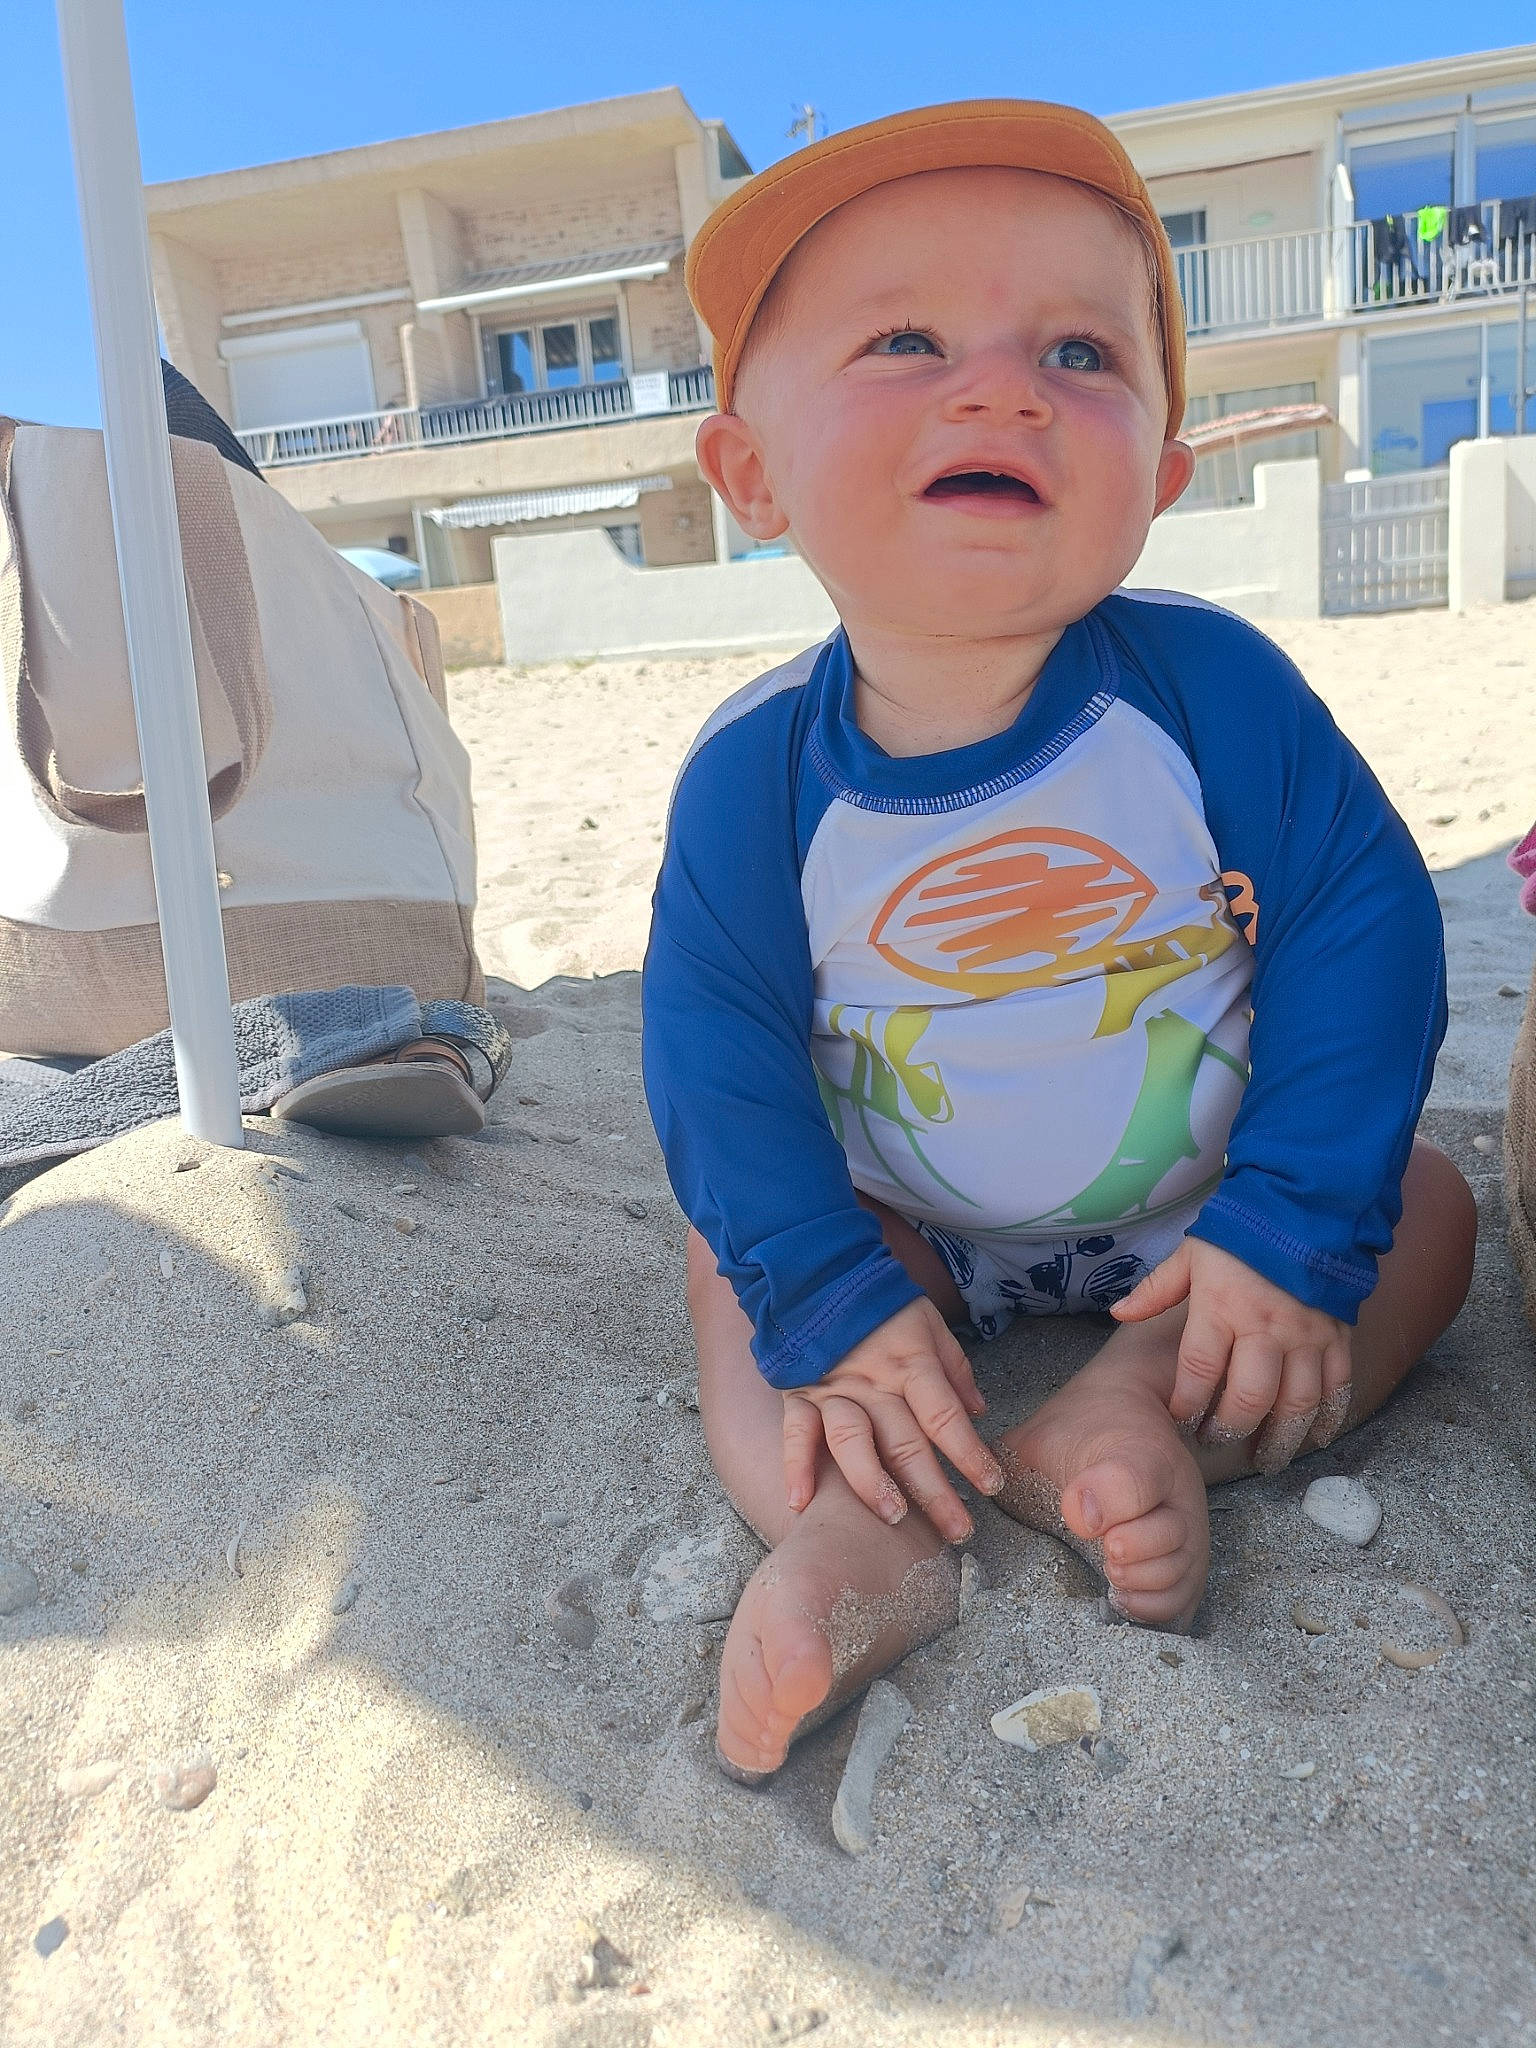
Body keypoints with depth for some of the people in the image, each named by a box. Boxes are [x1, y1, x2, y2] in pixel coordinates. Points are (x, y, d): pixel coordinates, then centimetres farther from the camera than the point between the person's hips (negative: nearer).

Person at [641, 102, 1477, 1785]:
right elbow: (722, 1059, -16)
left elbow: (1362, 925, -17)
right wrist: (828, 1300, -25)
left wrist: (1297, 1225, -22)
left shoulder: (1212, 690, -21)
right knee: (734, 1268, -12)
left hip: (1200, 1207, 0)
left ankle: (1122, 1432, -28)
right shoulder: (754, 780, -20)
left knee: (1425, 1210, -13)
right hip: (917, 1233, 1)